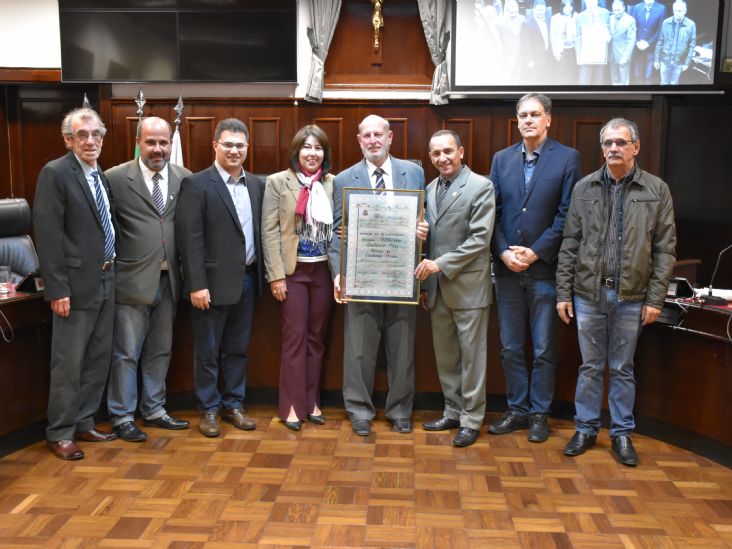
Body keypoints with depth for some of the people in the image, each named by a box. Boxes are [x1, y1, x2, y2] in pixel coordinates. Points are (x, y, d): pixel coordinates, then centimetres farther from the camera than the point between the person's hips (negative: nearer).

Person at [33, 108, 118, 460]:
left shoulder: (102, 176, 11)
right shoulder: (55, 173, -10)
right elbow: (47, 235, -15)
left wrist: (114, 271, 8)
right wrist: (57, 288, -19)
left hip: (106, 279, 7)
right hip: (77, 282, -7)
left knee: (98, 358, 14)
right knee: (68, 362, 2)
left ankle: (83, 424, 27)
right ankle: (60, 434, 16)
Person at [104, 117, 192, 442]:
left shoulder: (185, 179, 4)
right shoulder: (116, 178, -6)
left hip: (169, 280, 4)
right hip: (132, 280, -4)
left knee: (160, 351, 16)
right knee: (126, 353, 5)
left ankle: (153, 410, 30)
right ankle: (122, 417, 20)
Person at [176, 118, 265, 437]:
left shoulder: (257, 185, 9)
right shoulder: (197, 184, -8)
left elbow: (261, 232, 11)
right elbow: (190, 238, -13)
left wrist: (261, 274, 4)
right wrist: (197, 285, -16)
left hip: (247, 279, 5)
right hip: (214, 282, -5)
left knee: (238, 349, 15)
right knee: (207, 351, 7)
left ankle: (233, 404, 28)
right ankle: (209, 409, 22)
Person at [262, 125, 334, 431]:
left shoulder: (332, 183, 6)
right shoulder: (278, 182, -2)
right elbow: (269, 231, -5)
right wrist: (276, 275, -11)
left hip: (323, 270, 3)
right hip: (293, 270, -3)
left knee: (317, 337, 10)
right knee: (295, 337, 1)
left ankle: (311, 400, 21)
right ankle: (292, 405, 11)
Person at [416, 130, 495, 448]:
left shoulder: (480, 187, -8)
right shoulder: (430, 189, 12)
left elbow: (480, 238, -14)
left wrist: (441, 264, -17)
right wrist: (426, 266, 2)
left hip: (467, 285, -6)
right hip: (437, 286, 6)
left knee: (471, 355, 4)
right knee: (445, 355, 14)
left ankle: (471, 419, 16)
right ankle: (453, 412, 28)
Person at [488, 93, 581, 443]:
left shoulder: (567, 158, -2)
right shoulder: (502, 159, 9)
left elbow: (566, 214, -7)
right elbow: (492, 212, 6)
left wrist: (535, 252, -13)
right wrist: (504, 252, -7)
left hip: (545, 269, -3)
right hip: (507, 268, 4)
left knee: (544, 349, 6)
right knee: (511, 347, 11)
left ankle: (539, 413, 20)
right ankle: (517, 409, 24)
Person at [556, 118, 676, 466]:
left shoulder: (656, 190, 0)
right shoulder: (584, 188, 2)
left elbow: (664, 249, 0)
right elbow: (570, 244, 3)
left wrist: (655, 299, -5)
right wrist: (563, 292, -1)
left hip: (631, 297, -1)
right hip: (589, 293, 1)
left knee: (623, 369, 11)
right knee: (590, 366, 11)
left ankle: (622, 433, 24)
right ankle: (586, 429, 24)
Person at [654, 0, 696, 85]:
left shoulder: (691, 25, -9)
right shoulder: (666, 23, -7)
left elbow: (692, 45, -4)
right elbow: (660, 42, 0)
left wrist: (687, 62, -5)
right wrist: (657, 59, 0)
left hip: (679, 62, 0)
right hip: (665, 60, 1)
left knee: (674, 84, 12)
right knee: (664, 83, 11)